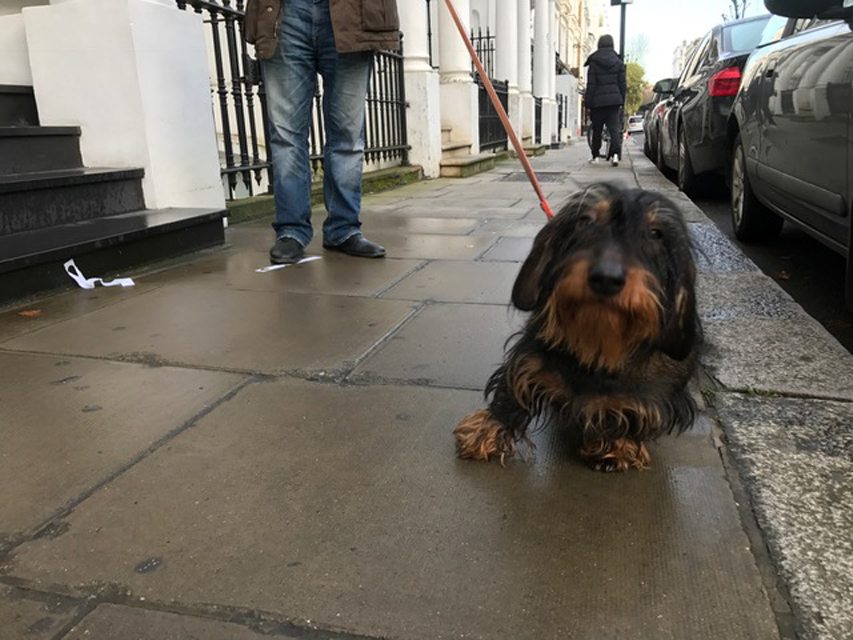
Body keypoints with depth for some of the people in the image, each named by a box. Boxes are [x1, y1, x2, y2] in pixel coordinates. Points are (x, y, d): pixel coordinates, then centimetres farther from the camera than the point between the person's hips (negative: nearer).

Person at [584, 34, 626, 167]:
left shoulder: (594, 63, -3)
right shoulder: (619, 62, 5)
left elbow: (590, 85, -5)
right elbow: (622, 84, 5)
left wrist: (588, 104, -1)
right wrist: (622, 101, 13)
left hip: (598, 101, -2)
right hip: (614, 100, 2)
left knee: (596, 129, 10)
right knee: (615, 128, -2)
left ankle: (595, 156, 17)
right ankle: (616, 153, -21)